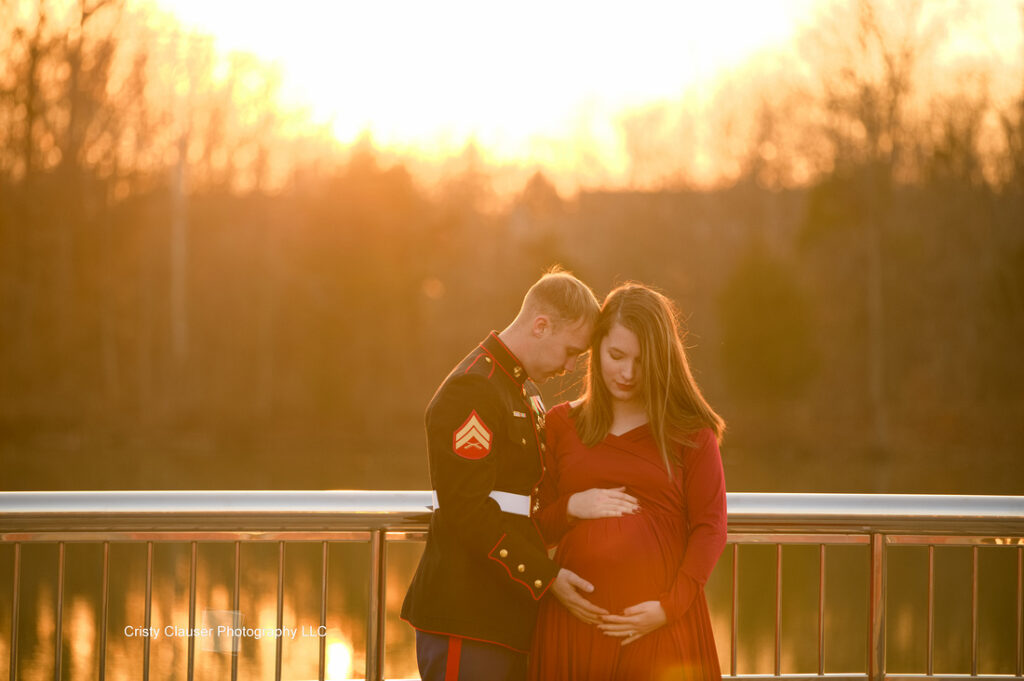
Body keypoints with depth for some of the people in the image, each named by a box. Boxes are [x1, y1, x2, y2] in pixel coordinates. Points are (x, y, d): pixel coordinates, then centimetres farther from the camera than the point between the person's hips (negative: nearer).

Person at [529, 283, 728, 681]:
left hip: (659, 623, -2)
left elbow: (710, 528, -1)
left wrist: (670, 606, -11)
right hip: (577, 618, 2)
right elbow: (537, 530, 13)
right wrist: (572, 508, -8)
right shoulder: (561, 425, 10)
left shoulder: (690, 432, 4)